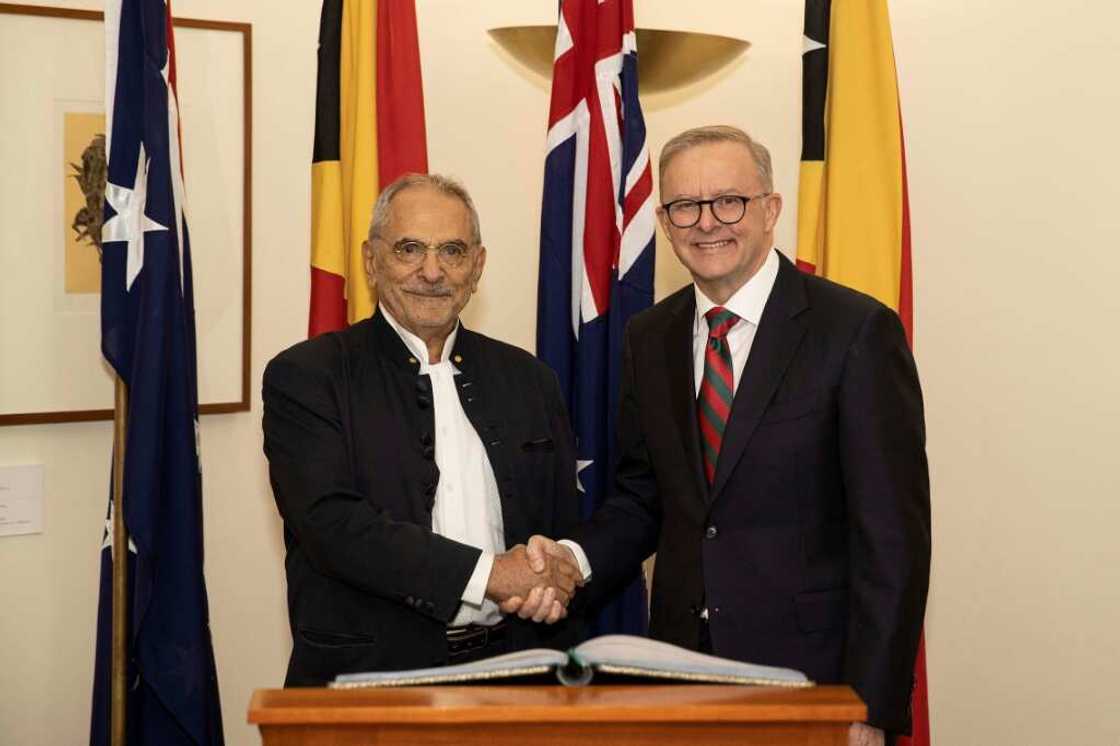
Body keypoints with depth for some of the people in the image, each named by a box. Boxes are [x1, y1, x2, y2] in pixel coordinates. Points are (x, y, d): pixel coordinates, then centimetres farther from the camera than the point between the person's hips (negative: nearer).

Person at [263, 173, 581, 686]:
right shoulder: (305, 378, 0)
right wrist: (490, 572, -14)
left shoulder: (528, 380, 12)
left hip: (507, 668, 0)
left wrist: (549, 586, -5)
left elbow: (563, 529, 17)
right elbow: (330, 523, -12)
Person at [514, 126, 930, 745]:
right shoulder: (649, 338, 6)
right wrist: (576, 558, -8)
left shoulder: (856, 331, -10)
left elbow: (892, 533, -12)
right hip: (680, 663, 4)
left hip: (810, 672, -4)